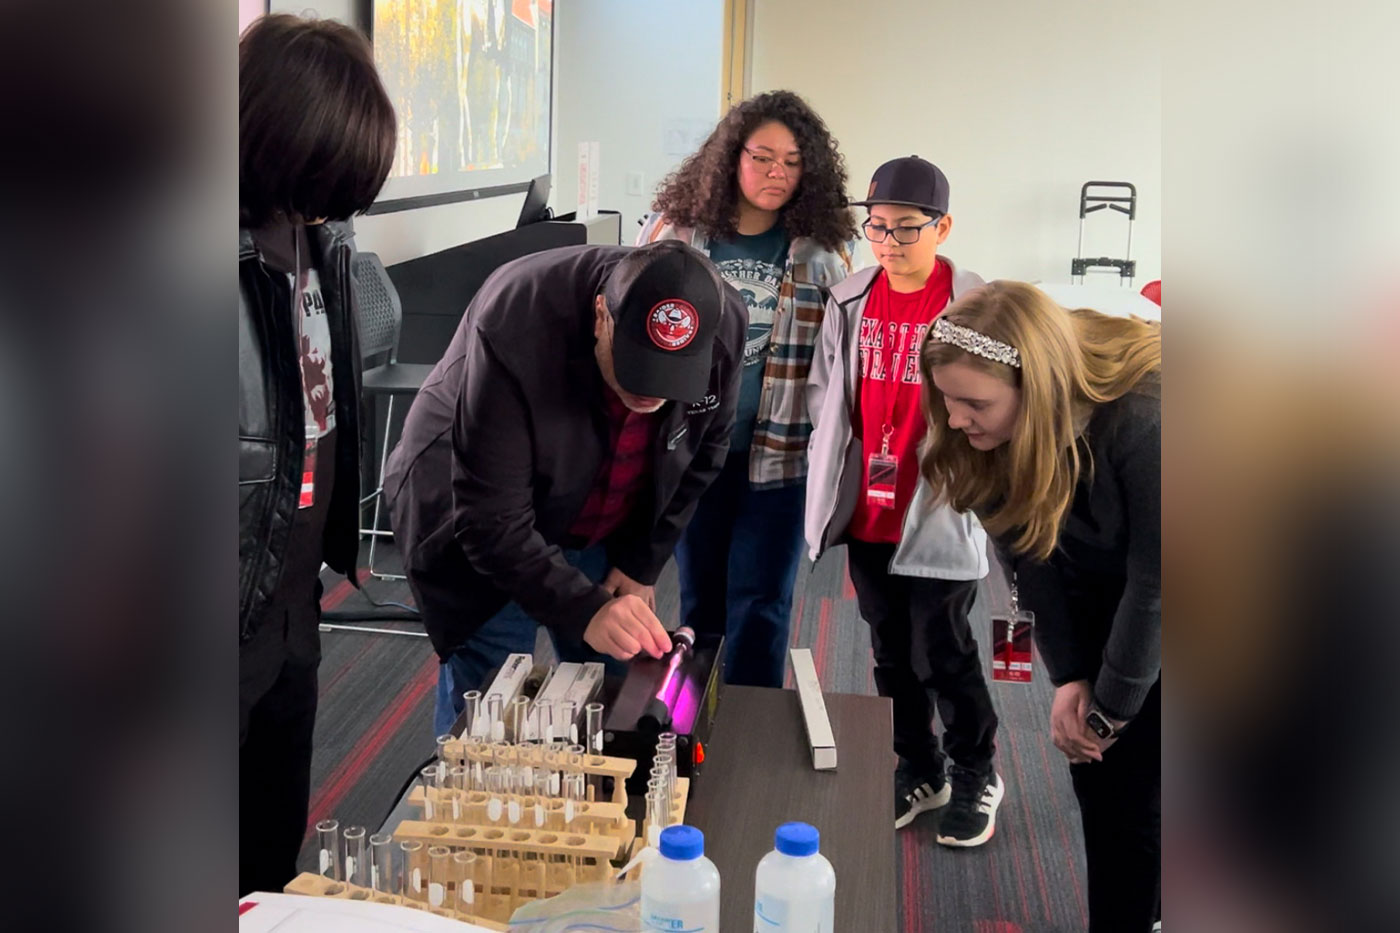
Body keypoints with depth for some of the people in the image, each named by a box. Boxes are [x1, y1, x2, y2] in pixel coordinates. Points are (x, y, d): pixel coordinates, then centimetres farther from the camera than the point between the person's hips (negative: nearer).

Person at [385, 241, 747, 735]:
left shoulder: (724, 324, -22)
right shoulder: (515, 329, -36)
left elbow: (701, 453, -2)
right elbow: (492, 520, -33)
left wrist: (640, 564, -4)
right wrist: (585, 610, -42)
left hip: (604, 536, 4)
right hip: (480, 530, -4)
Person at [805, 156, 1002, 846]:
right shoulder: (849, 302, 4)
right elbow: (824, 391, 13)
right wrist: (837, 465, 5)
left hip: (939, 518, -5)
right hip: (868, 515, 5)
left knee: (941, 656, 2)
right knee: (893, 654, 16)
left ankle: (976, 778, 24)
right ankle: (919, 772, 34)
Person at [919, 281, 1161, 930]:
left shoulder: (1145, 419, -36)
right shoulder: (987, 432, -18)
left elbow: (1153, 582, -28)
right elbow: (1027, 552, -9)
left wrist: (1109, 710, -18)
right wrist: (1067, 678, -13)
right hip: (1097, 600, 5)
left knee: (1135, 795, -4)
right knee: (1095, 775, 9)